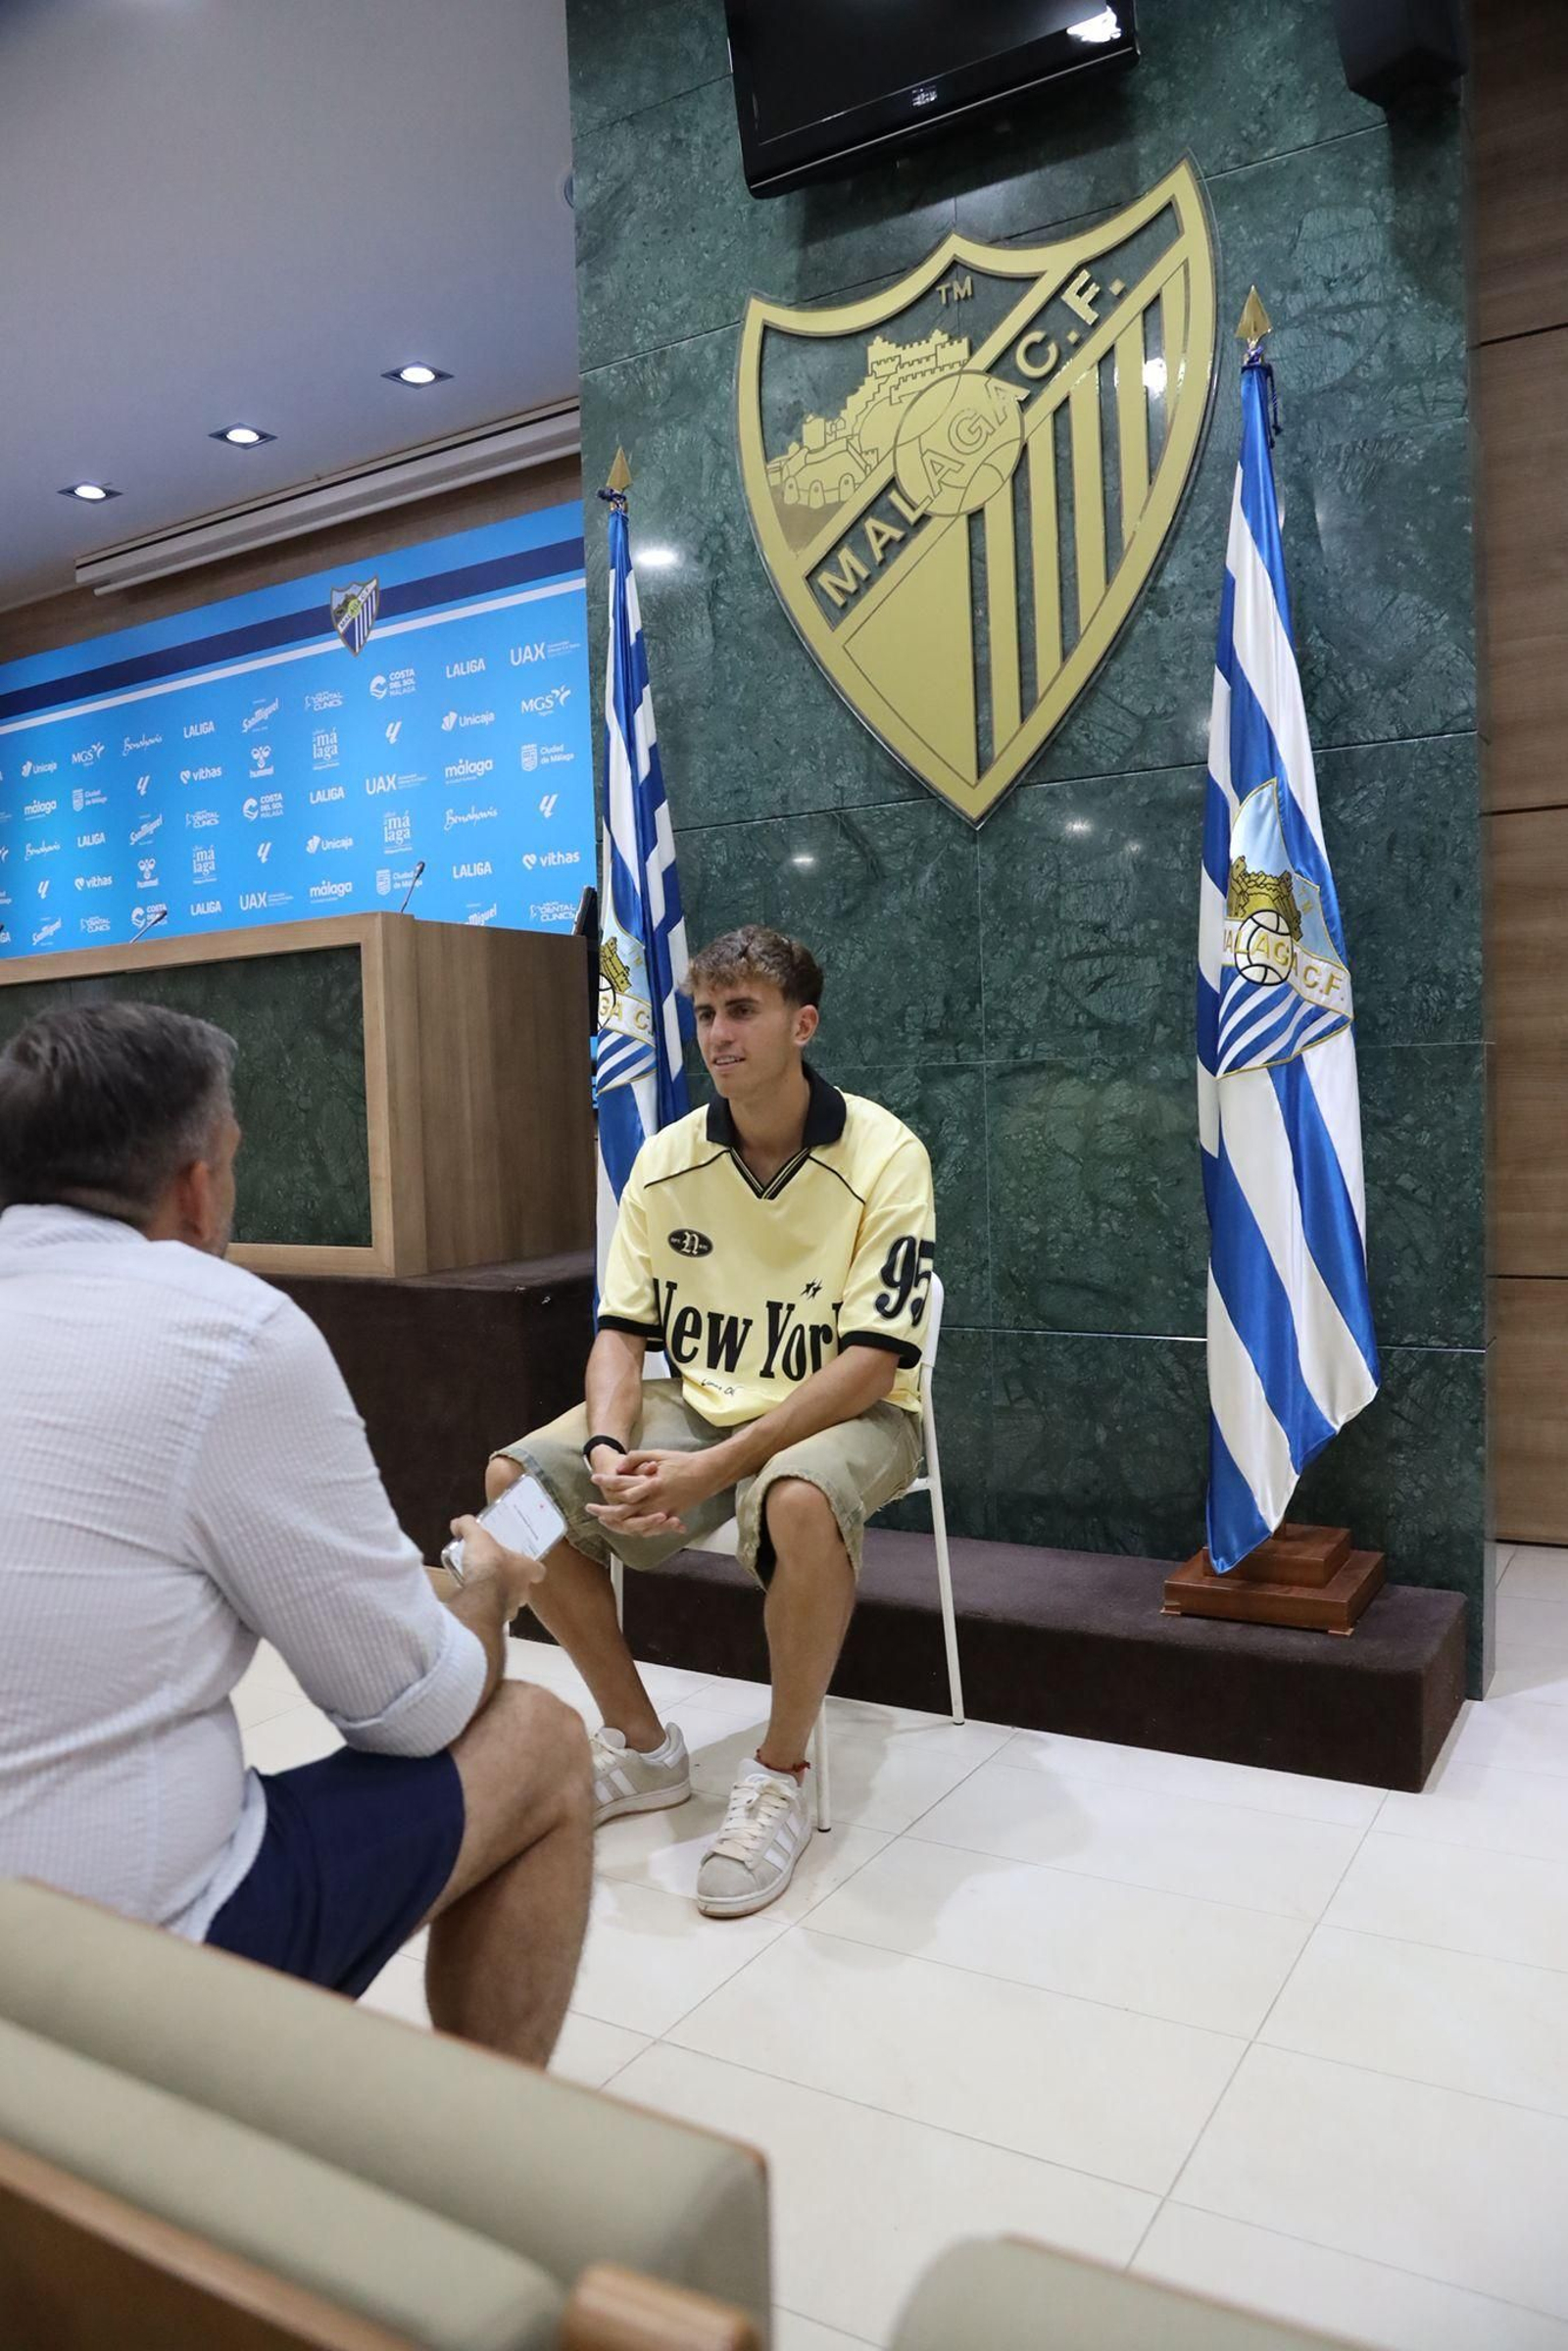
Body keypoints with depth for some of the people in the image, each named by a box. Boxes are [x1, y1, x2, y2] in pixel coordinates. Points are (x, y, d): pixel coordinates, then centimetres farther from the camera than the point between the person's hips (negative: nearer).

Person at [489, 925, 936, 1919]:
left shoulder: (884, 1155, -14)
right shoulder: (668, 1158, 0)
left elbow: (870, 1362, -20)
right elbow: (624, 1329, 2)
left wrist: (713, 1469, -29)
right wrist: (608, 1448, -20)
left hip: (848, 1413, -5)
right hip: (701, 1403, 5)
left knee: (798, 1498, -40)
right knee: (514, 1483, -14)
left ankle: (781, 1776, -13)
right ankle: (643, 1746, 4)